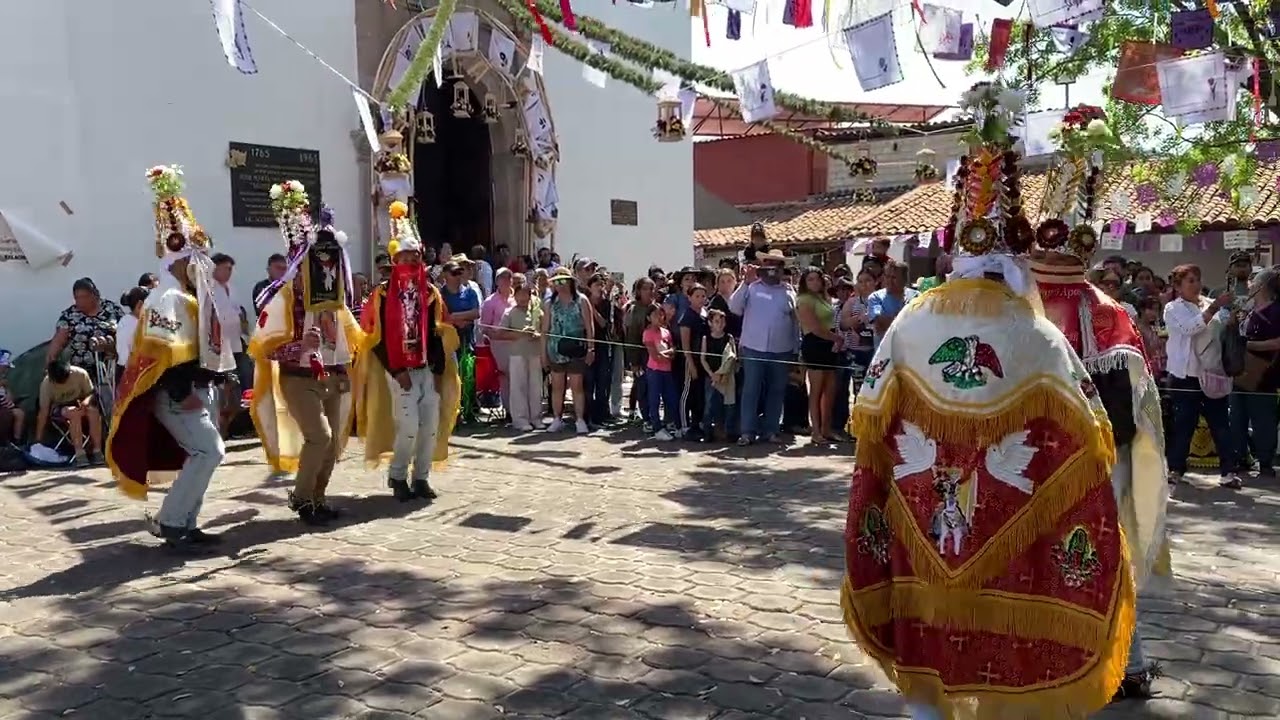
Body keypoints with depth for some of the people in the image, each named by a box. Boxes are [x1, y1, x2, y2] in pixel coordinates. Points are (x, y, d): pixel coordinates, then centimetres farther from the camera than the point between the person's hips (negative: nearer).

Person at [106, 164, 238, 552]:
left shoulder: (194, 298, 17)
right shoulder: (169, 298, -14)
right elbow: (162, 352, -22)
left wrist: (207, 387, 17)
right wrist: (182, 394, -23)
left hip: (197, 389, 10)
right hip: (175, 393, -10)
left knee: (203, 454, 11)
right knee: (209, 451, -14)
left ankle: (186, 524, 17)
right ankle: (169, 522, -7)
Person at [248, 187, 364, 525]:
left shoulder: (336, 297, 9)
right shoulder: (285, 295, -12)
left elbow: (349, 334, 26)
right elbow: (263, 347, -16)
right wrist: (299, 346, -31)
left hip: (333, 379, 7)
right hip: (300, 379, -7)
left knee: (333, 442, 7)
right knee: (319, 436, -18)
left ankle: (318, 498, 23)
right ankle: (301, 499, 0)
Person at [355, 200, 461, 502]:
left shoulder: (431, 293, 8)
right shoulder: (383, 293, -5)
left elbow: (439, 335, 10)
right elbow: (376, 339, -7)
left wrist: (439, 371, 3)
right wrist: (396, 371, -12)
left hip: (428, 369, 5)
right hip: (398, 371, -5)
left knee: (431, 426, 3)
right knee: (408, 426, -10)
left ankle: (420, 478, 18)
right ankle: (397, 476, 10)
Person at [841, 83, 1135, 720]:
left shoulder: (909, 325, -4)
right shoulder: (1039, 338, -10)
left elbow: (870, 428, 2)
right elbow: (1084, 444, -6)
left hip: (922, 525, 2)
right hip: (1010, 534, -2)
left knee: (927, 648, 16)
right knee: (1012, 660, 12)